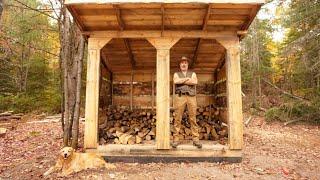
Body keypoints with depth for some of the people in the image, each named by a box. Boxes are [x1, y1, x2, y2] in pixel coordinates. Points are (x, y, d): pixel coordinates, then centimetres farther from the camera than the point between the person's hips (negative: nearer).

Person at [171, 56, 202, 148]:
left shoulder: (193, 74, 19)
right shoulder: (176, 74, 17)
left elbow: (195, 82, -4)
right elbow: (176, 81, -8)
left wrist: (181, 81, -4)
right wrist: (188, 79, -2)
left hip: (191, 97, 1)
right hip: (180, 96, -1)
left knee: (193, 118, -2)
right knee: (177, 118, -4)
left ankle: (195, 139, 2)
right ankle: (176, 139, 0)